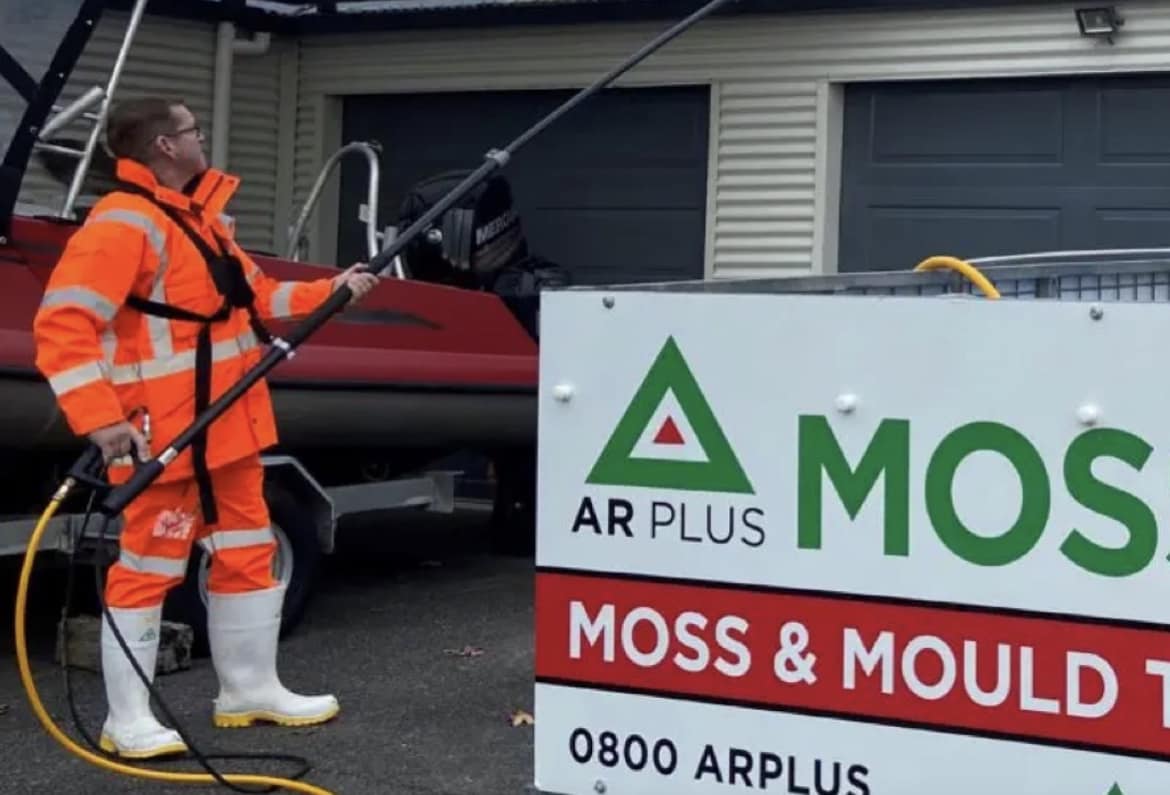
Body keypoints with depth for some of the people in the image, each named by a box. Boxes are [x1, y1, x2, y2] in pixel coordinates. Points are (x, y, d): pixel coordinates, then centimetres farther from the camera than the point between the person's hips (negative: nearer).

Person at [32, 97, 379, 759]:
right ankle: (127, 719, 9)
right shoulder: (124, 223, -17)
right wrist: (99, 417, -30)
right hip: (165, 436, -10)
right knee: (150, 568, -2)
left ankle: (251, 690, 30)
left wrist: (329, 291, 14)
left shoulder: (204, 216, 14)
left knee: (248, 554, 16)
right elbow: (62, 324, -23)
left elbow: (252, 295, 23)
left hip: (228, 425, 10)